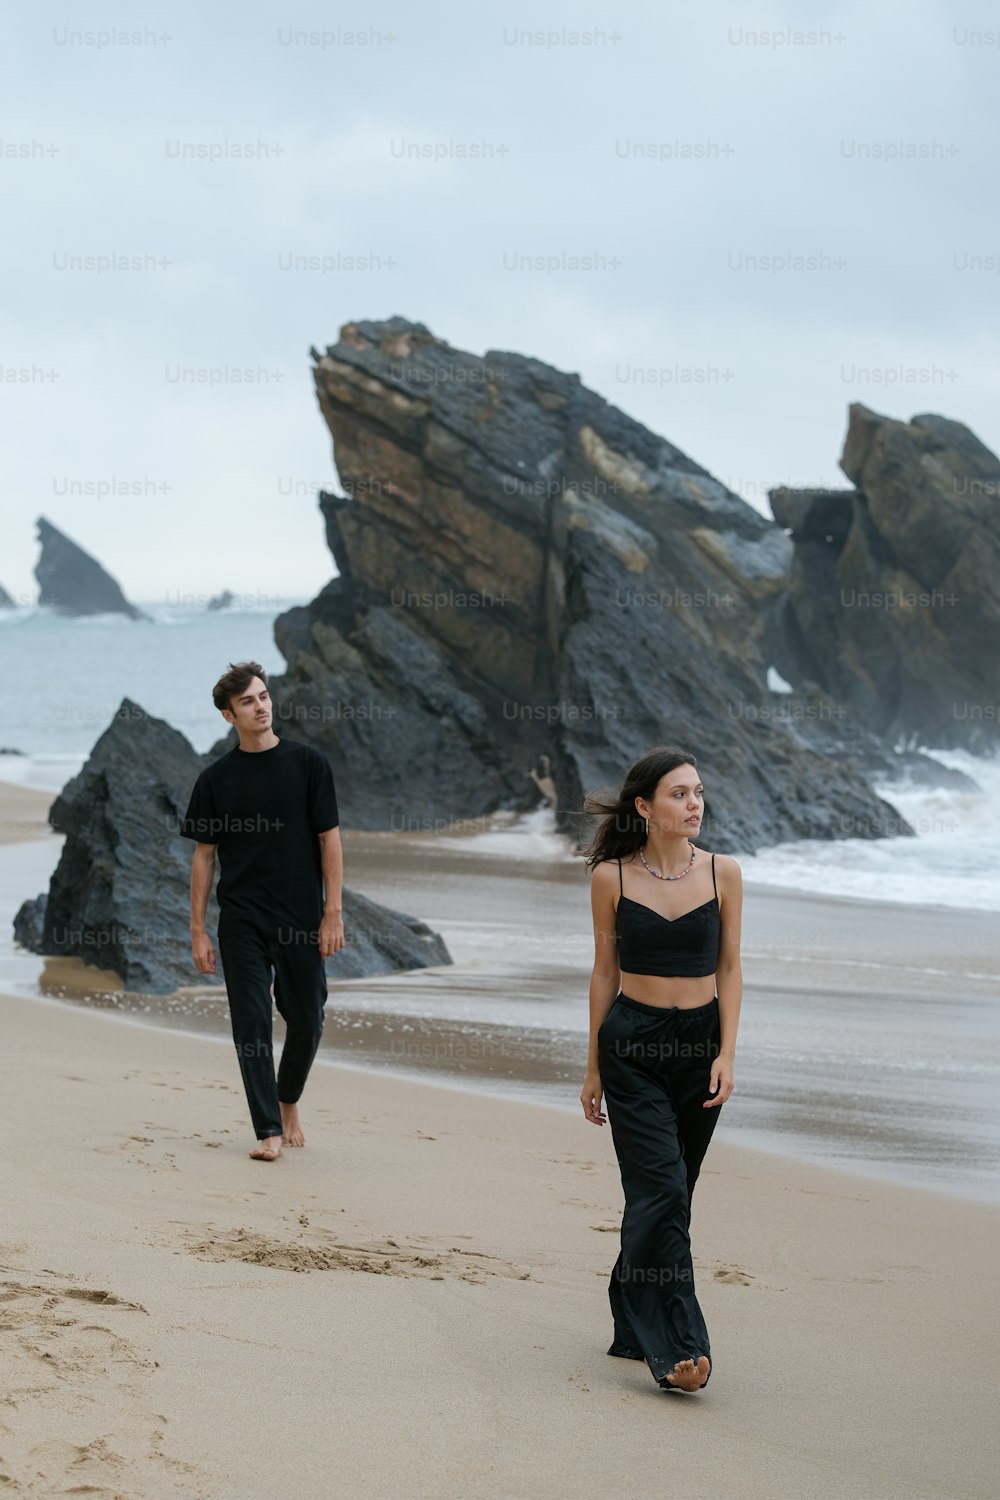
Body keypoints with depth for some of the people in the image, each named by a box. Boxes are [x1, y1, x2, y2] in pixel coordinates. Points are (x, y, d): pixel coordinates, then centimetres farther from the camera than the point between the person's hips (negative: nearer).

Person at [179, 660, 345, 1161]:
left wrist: (333, 913, -8)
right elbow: (204, 855, 6)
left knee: (307, 1021, 6)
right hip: (242, 924, 0)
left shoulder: (308, 763, -1)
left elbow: (329, 839, -1)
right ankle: (269, 1131, 0)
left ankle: (288, 1101, 32)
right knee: (252, 1025, -4)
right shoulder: (216, 778, 3)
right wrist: (198, 930, 1)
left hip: (302, 920, 0)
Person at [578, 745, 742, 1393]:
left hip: (700, 1043, 2)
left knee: (666, 1196, 9)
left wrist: (727, 1055, -5)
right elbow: (605, 971, 5)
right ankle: (678, 1344, -13)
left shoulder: (723, 872, 0)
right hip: (632, 1044, -2)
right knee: (661, 1191, -12)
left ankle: (635, 1326, 24)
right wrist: (594, 1068, 8)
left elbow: (729, 969, 4)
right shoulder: (612, 878, -3)